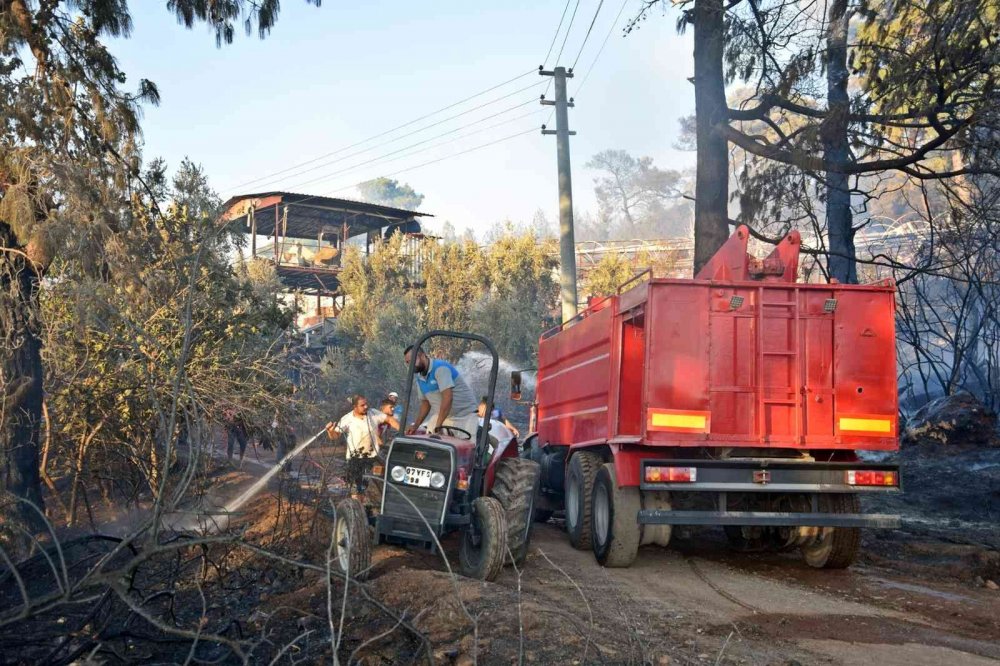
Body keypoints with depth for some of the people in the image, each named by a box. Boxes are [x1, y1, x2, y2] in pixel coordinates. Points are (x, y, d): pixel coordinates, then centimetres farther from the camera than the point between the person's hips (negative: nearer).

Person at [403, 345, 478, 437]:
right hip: (441, 416, 8)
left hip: (464, 417, -7)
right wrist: (416, 425, 1)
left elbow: (448, 398, -28)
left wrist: (438, 426, -29)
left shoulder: (440, 367, -19)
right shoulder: (419, 378, 6)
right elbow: (425, 403, 15)